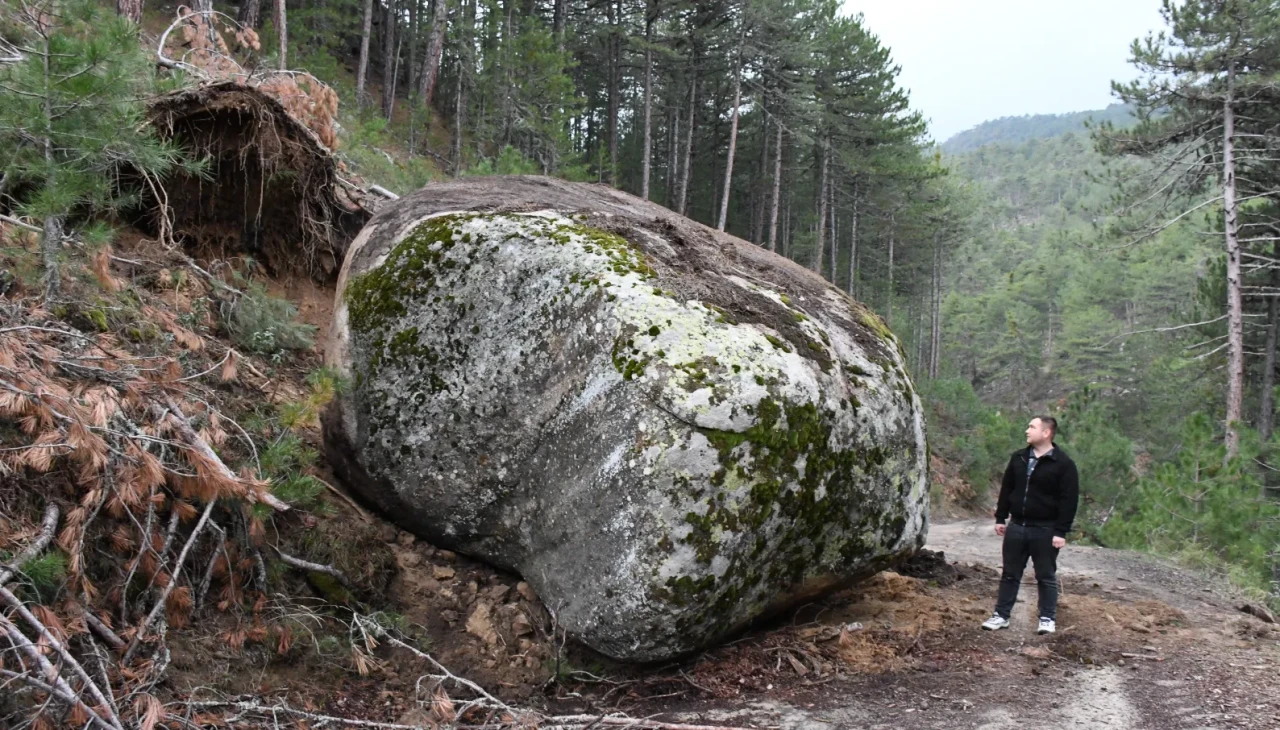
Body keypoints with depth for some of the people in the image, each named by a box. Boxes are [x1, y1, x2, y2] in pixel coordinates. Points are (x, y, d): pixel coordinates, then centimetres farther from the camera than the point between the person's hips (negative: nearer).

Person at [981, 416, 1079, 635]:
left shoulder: (1063, 464, -10)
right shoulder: (1019, 458, 7)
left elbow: (1069, 500, -11)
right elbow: (1006, 489, 14)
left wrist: (1061, 531, -15)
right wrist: (1000, 518, 10)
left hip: (1045, 530, -5)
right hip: (1016, 527, 5)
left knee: (1046, 576, 6)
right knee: (1010, 574, 10)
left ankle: (1048, 619, 17)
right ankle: (1001, 615, 17)